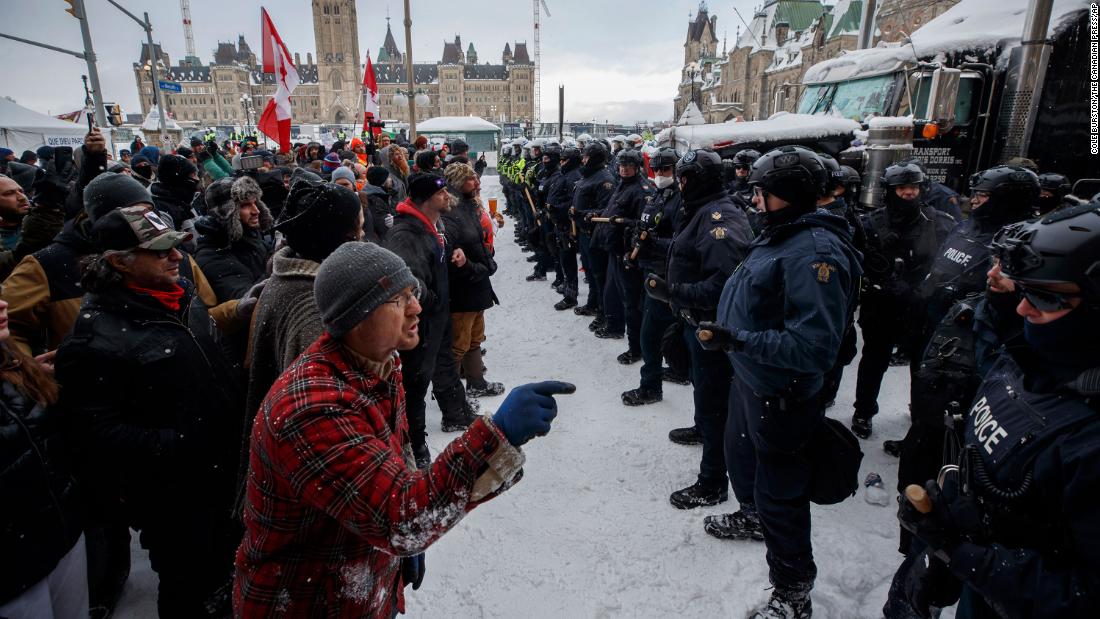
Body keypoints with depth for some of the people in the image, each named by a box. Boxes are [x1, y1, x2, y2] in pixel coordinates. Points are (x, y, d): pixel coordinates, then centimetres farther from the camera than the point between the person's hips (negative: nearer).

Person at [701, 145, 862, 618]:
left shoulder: (816, 251, -28)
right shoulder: (780, 234, 3)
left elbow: (814, 347, -33)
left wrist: (739, 341, -32)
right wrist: (724, 325, 9)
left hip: (782, 396, -10)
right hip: (749, 377, 10)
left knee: (779, 492, 6)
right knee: (741, 454, 30)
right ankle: (754, 516, 59)